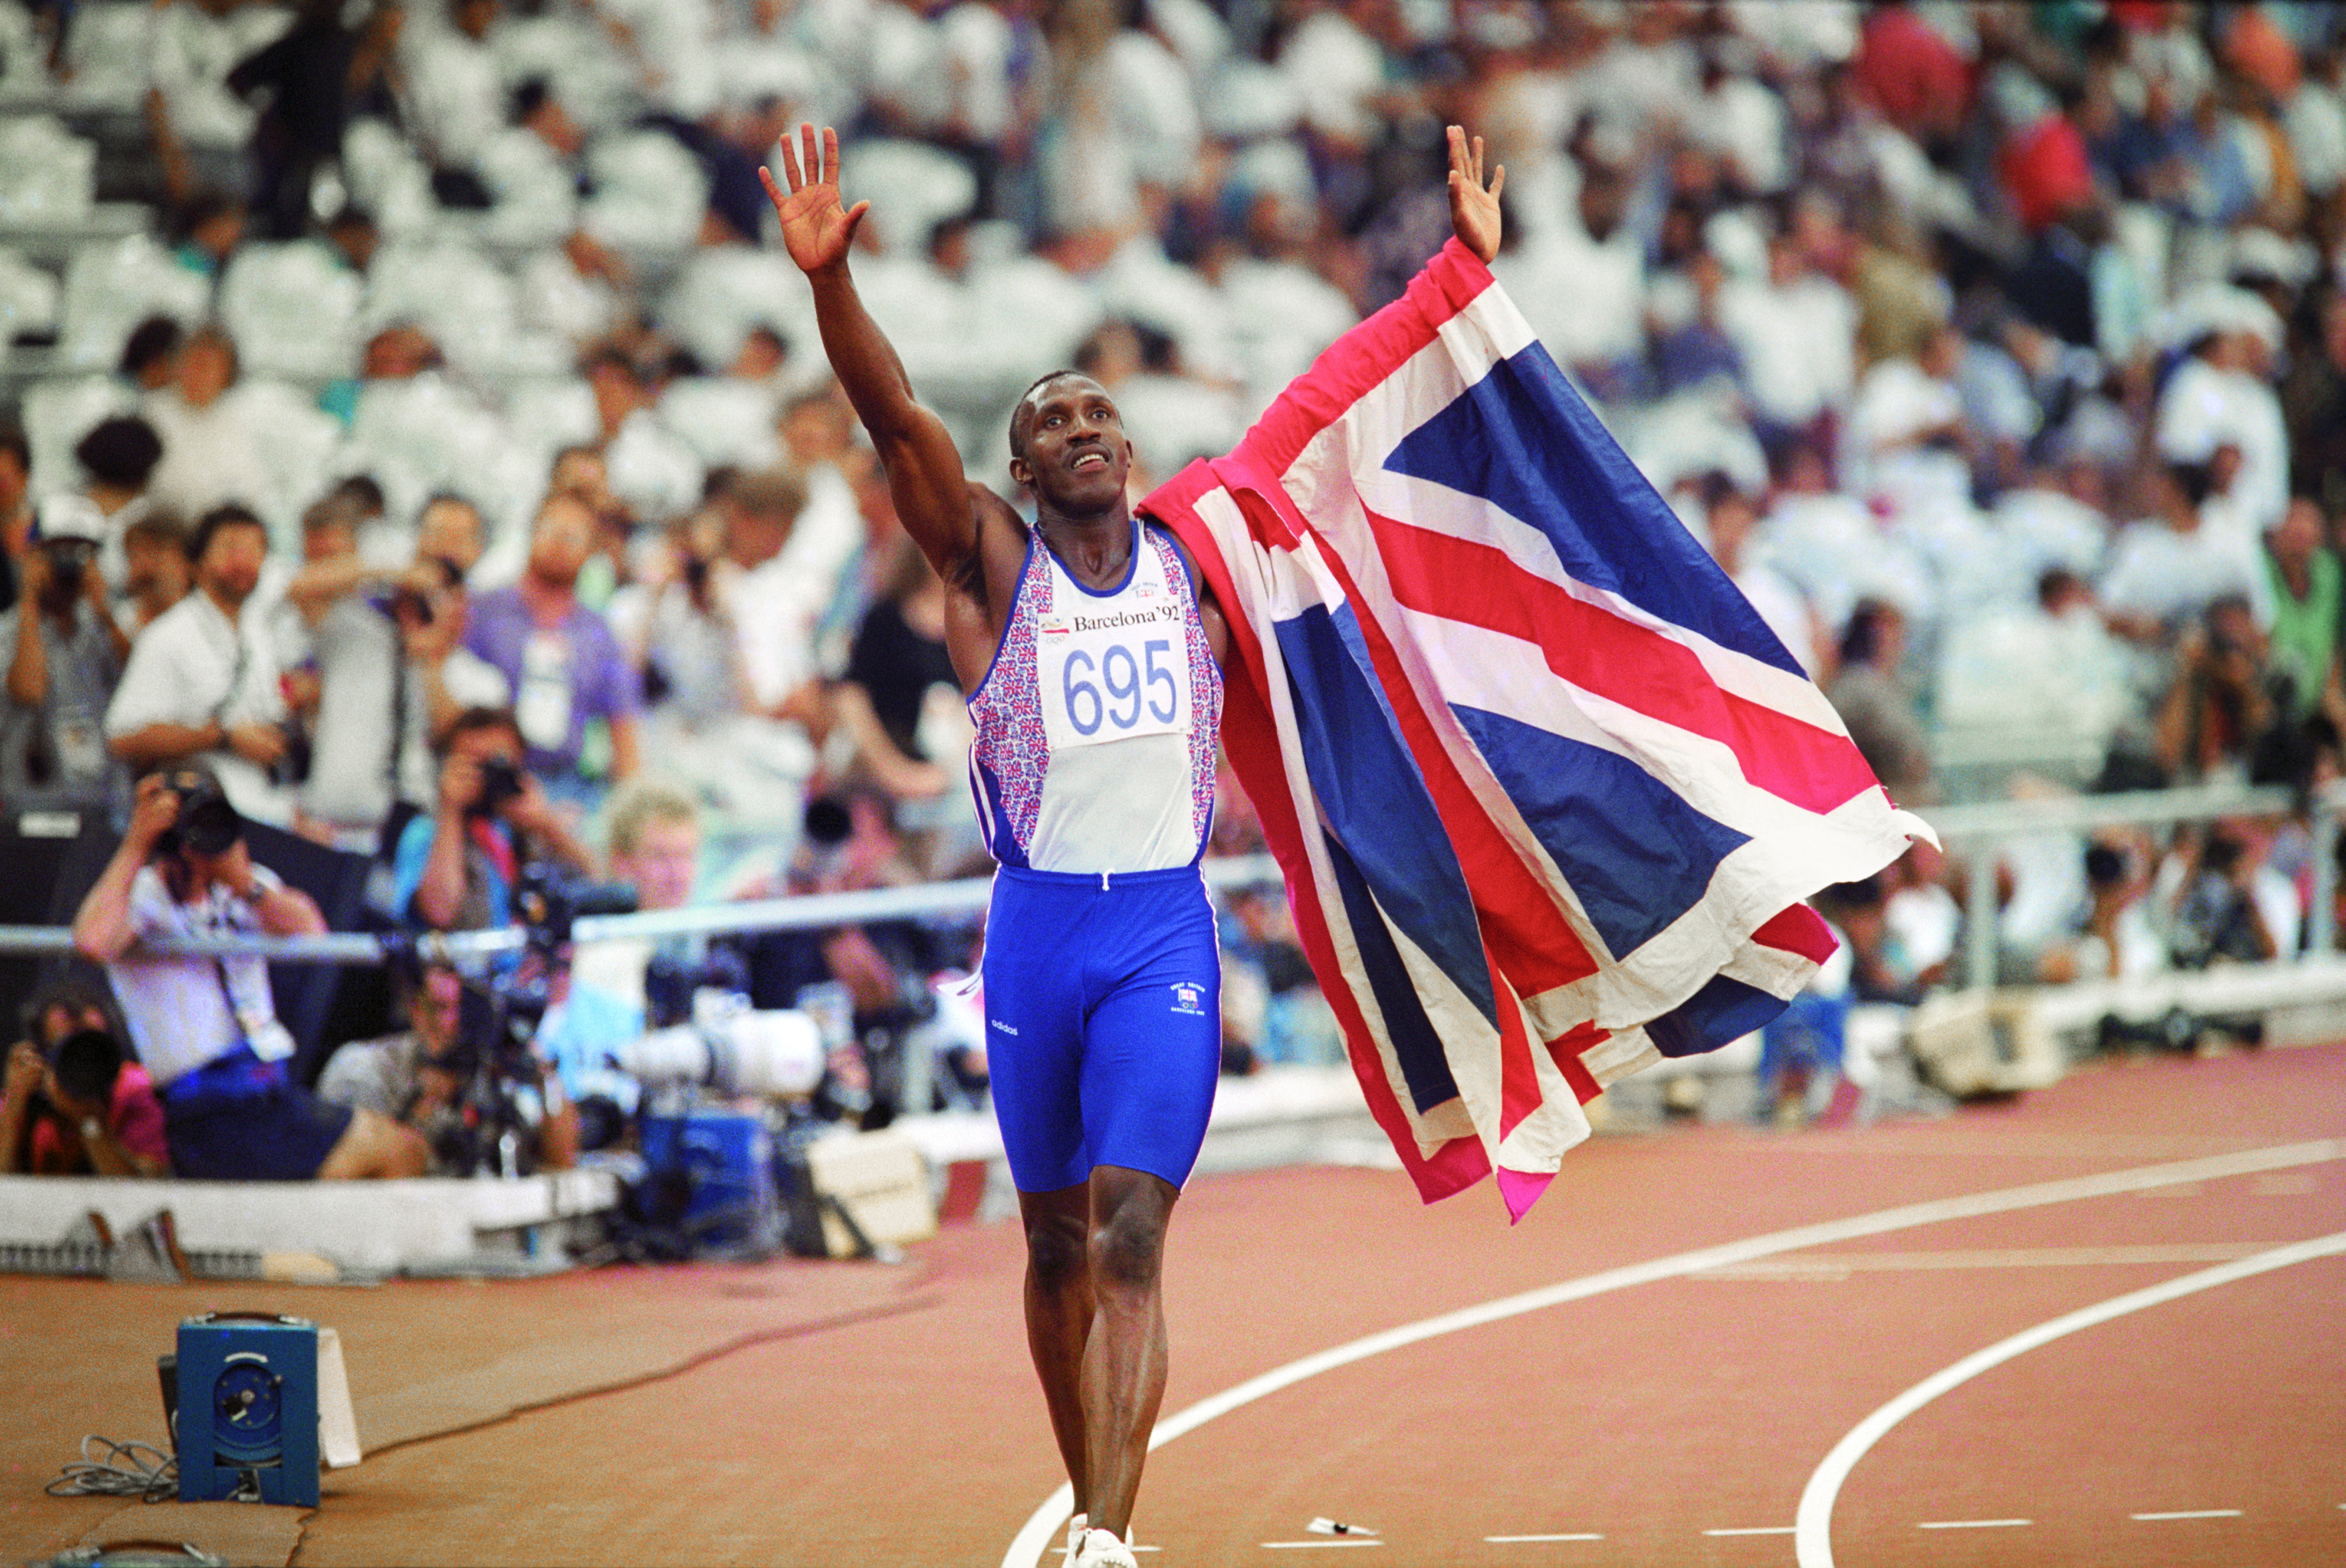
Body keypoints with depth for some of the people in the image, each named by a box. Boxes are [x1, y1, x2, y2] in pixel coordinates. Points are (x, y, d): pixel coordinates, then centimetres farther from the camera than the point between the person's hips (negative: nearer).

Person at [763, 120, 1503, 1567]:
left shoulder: (1198, 555, 8)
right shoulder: (993, 563, 2)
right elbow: (895, 419, -12)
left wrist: (1466, 270, 8)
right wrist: (829, 280, -28)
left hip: (1169, 929, 0)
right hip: (1038, 926, 0)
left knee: (1131, 1234, -13)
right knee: (1058, 1244, 10)